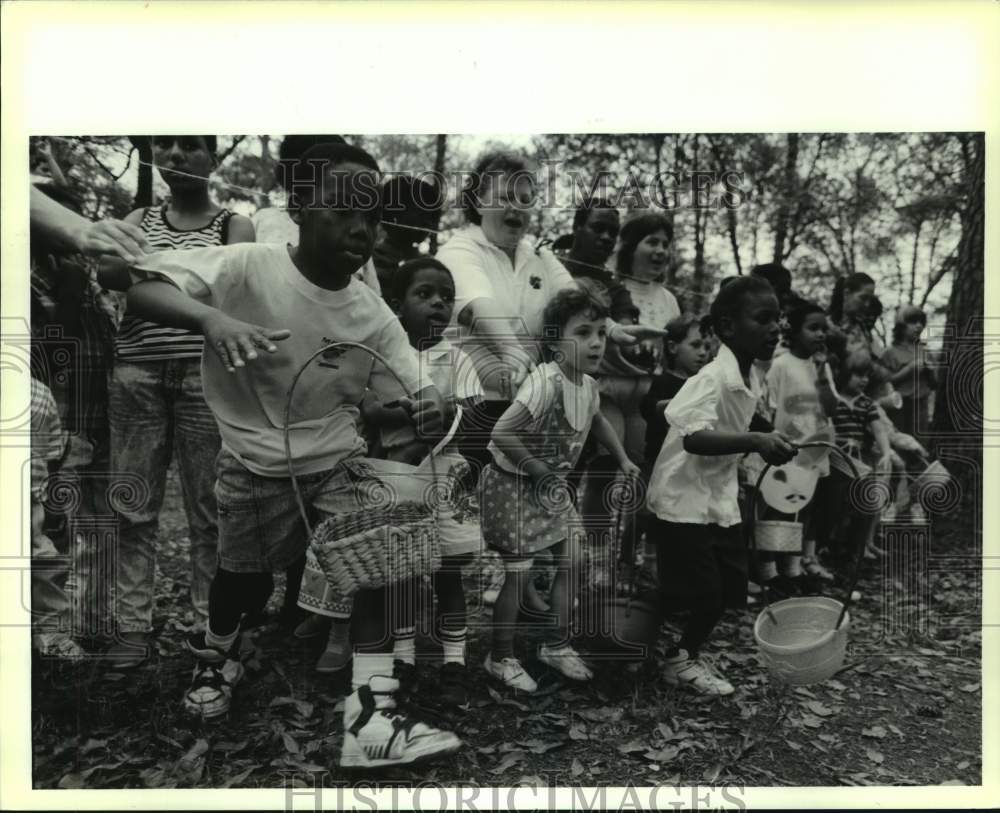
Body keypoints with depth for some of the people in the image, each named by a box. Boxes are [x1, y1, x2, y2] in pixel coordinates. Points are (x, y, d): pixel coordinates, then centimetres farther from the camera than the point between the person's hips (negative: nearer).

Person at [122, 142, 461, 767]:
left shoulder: (375, 317, -9)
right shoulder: (245, 267, -17)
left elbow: (415, 402, -8)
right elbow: (138, 286, -26)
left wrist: (428, 414, -32)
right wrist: (210, 317, -45)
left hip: (339, 460, 2)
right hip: (254, 466, -2)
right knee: (245, 585, 11)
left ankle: (372, 715, -7)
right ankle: (217, 651, 48)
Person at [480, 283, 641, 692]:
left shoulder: (588, 384, -3)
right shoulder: (545, 382, -30)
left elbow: (596, 420, 21)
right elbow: (502, 434, -34)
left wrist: (623, 459, 19)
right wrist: (539, 471, -23)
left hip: (550, 485, 8)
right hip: (513, 484, -8)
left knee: (572, 562, 12)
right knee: (517, 572, 0)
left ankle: (557, 645, 31)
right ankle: (501, 658, 22)